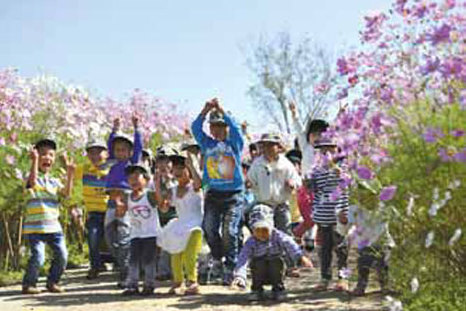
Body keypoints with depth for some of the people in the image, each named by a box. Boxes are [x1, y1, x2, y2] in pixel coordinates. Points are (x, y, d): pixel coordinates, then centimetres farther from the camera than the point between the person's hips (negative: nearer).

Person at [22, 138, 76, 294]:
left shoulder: (55, 181, 15)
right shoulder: (34, 177, -2)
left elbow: (66, 193, 0)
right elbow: (32, 181, -27)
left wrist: (70, 175, -11)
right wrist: (35, 160, -33)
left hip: (54, 226, 6)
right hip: (35, 227, -6)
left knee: (62, 255, 1)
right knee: (38, 256, -12)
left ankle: (52, 282, 19)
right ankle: (29, 284, 8)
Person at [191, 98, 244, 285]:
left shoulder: (234, 143, 5)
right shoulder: (207, 144, 12)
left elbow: (235, 128, -13)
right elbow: (195, 128, 1)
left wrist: (220, 110, -13)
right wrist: (205, 111, -9)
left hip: (234, 195, -3)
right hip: (213, 194, 3)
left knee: (229, 231, -10)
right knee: (209, 228, -9)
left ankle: (230, 267, 1)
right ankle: (217, 257, 17)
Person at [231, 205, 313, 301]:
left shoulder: (277, 236, -16)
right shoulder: (250, 242, -15)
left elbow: (290, 245, -34)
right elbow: (243, 260, -26)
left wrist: (301, 257, -53)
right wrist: (239, 277, -43)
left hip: (275, 273, 0)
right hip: (260, 275, 0)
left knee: (276, 261, -29)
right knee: (259, 263, -30)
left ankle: (278, 288, -5)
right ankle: (257, 290, -4)